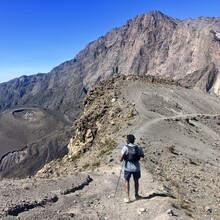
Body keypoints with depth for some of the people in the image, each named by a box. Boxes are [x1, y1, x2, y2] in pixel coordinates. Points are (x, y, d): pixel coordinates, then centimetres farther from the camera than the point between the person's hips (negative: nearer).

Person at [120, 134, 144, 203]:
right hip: (136, 167, 2)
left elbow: (121, 158, -19)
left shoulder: (125, 147, -14)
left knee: (127, 181, 13)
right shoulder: (138, 147, -5)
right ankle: (136, 195, 35)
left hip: (127, 167, -2)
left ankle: (127, 197, 10)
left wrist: (121, 160, 3)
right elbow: (142, 156, 9)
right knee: (136, 181, 19)